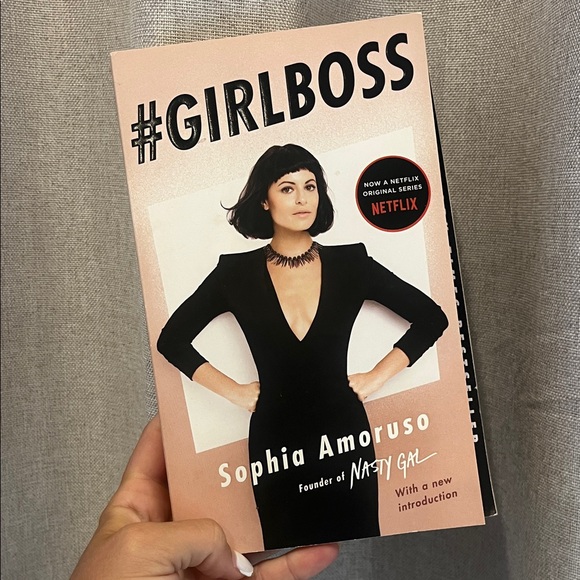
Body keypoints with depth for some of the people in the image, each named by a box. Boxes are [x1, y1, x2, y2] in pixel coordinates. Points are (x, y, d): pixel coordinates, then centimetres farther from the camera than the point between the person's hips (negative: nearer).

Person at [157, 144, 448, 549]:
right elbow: (172, 340, 5)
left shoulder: (350, 263, -1)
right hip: (275, 441, 0)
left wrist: (378, 376, -1)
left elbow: (431, 318, 5)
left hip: (344, 435, 1)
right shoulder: (237, 272, -2)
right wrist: (236, 392, -1)